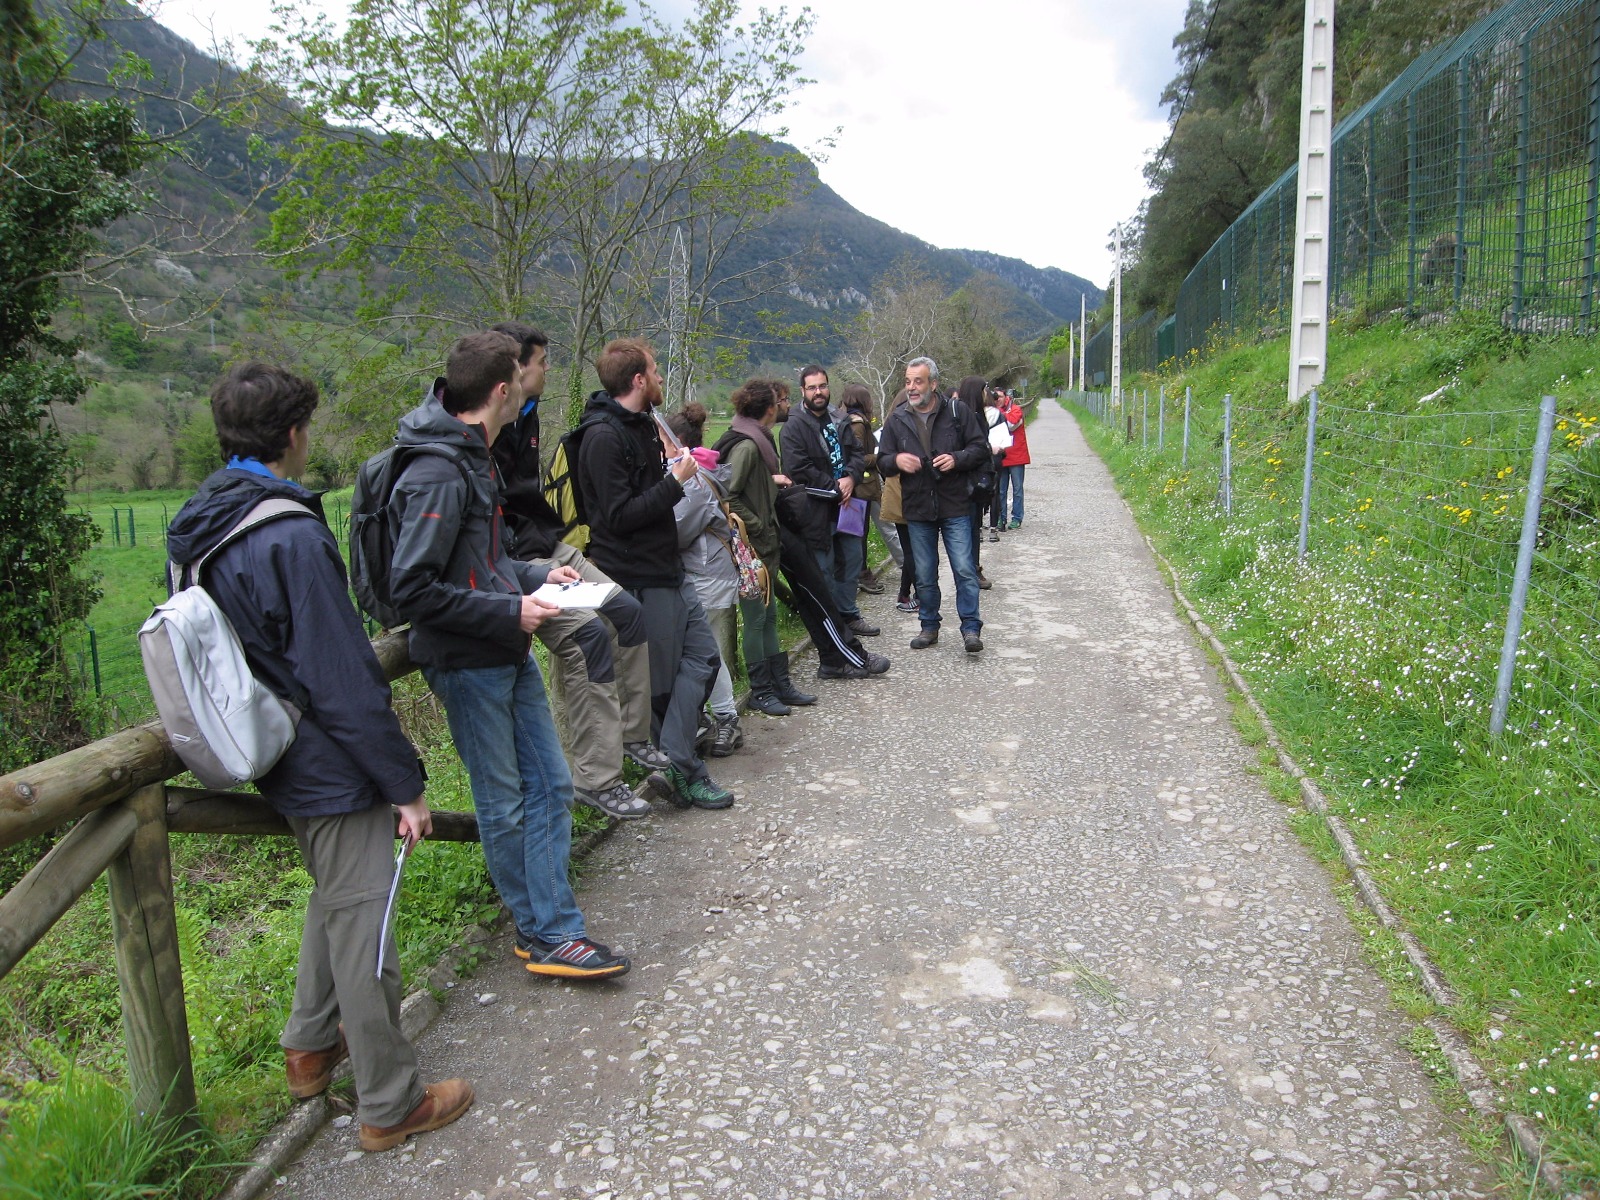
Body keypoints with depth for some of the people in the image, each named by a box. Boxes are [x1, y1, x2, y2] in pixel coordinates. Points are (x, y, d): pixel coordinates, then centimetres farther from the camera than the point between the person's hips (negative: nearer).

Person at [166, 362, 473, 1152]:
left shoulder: (200, 528, 5)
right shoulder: (292, 536, -24)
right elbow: (343, 682, -25)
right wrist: (405, 782, -17)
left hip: (281, 761, 10)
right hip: (333, 769, -9)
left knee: (332, 900, 27)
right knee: (361, 927, 3)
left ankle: (310, 1049, 42)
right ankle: (390, 1104, 19)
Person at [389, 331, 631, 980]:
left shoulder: (474, 457, 11)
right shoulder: (438, 473, -20)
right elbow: (412, 588, -23)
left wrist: (537, 575, 8)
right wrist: (510, 612, -22)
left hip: (510, 656, 10)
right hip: (468, 664, -9)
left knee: (550, 785, 11)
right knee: (504, 803, 5)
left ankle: (548, 928, 20)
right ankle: (548, 932, 20)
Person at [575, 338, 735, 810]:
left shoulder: (641, 425, 14)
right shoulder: (604, 436, -17)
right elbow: (619, 515, -22)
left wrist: (673, 469, 8)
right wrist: (675, 482, -18)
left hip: (668, 567, 10)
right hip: (639, 577, -10)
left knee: (702, 657, 8)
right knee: (660, 680, 0)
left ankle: (673, 765, 7)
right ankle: (681, 771, 11)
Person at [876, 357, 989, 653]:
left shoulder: (957, 412, -2)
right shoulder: (897, 420, 5)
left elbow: (981, 448, 1)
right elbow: (882, 461, 7)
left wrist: (957, 459, -17)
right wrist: (896, 460, -16)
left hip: (955, 507, -3)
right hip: (917, 509, 3)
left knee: (964, 569, -4)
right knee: (924, 575, 12)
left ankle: (970, 628, 5)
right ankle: (929, 626, 25)